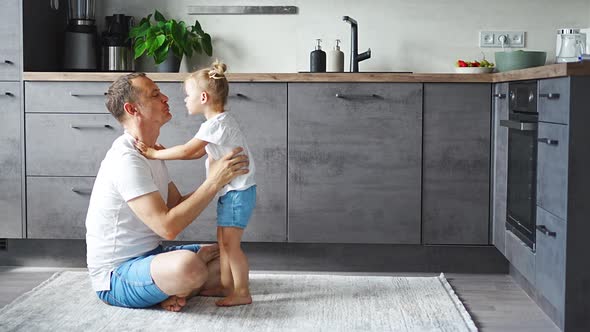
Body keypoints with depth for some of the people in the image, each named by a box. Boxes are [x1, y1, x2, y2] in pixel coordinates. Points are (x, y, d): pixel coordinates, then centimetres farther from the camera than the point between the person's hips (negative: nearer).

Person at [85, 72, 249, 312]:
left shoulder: (150, 152, 12)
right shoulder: (126, 159, -21)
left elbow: (178, 204, 13)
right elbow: (168, 226, -28)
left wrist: (219, 179, 0)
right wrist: (213, 182, -24)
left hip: (150, 256, 10)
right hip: (116, 274, -10)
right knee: (189, 265, -38)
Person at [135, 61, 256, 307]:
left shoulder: (217, 124, -18)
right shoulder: (219, 123, 14)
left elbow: (187, 151, -22)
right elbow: (197, 153, 16)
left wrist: (155, 154, -13)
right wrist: (164, 152, 7)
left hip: (238, 192, -10)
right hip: (229, 192, 10)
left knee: (230, 242, -9)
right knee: (223, 240, 13)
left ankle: (242, 293, -4)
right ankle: (227, 285, 20)